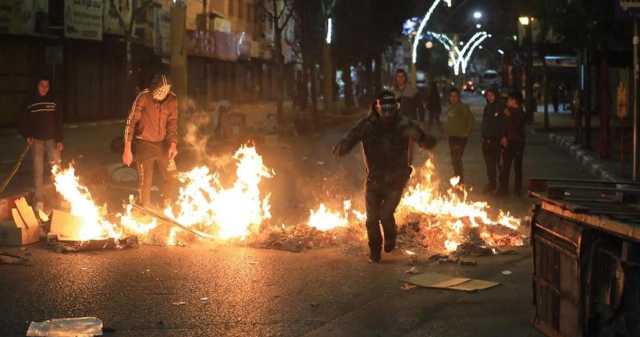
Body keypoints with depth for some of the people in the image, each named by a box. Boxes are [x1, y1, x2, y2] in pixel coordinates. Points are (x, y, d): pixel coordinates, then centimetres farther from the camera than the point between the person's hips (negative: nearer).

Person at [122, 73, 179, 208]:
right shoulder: (143, 98, -18)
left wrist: (173, 144, -10)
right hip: (144, 144, -4)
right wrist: (127, 150, -18)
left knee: (169, 178, 4)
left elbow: (172, 123, 4)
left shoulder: (172, 99, -6)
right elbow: (131, 123, -15)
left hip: (163, 144, 4)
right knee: (145, 182, -3)